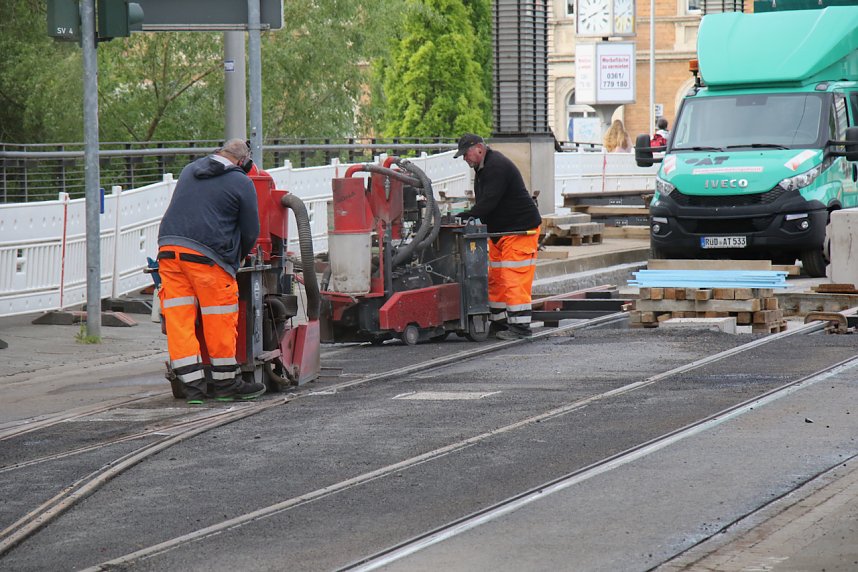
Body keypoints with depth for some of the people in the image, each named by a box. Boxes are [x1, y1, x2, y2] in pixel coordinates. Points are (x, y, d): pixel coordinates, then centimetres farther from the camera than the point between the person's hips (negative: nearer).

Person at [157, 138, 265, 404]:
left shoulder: (189, 170, 21)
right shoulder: (241, 183, 3)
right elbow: (250, 232, 6)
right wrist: (238, 259, 26)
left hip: (168, 248, 6)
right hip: (207, 256, -6)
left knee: (179, 320, 4)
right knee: (220, 321, 6)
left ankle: (193, 385, 2)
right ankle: (226, 383, 15)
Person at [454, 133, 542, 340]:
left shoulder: (497, 167, -19)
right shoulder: (482, 168, 15)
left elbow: (489, 201, -26)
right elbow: (483, 202, 18)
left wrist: (464, 217, -25)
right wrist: (470, 217, 2)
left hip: (520, 230, -11)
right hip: (499, 231, 11)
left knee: (513, 279, -12)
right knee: (495, 279, 11)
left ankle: (520, 326, -10)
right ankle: (499, 323, 17)